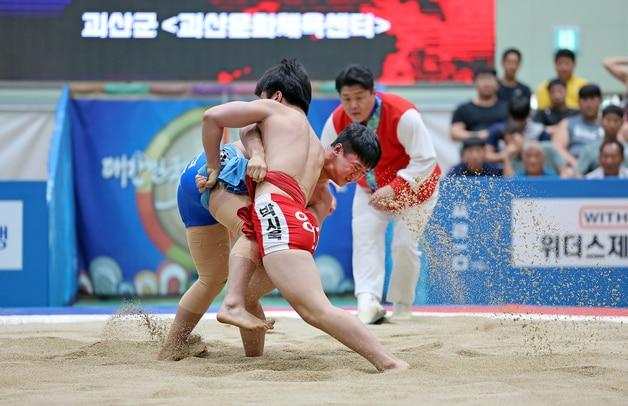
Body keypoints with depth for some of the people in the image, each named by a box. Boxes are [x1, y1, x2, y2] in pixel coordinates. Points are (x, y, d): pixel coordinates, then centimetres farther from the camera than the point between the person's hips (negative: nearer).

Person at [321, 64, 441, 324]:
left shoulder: (403, 115, -32)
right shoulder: (336, 122, -16)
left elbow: (426, 161, -28)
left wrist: (395, 188, -36)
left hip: (414, 186, -4)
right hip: (370, 190, 4)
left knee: (404, 245, -10)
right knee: (365, 237, -18)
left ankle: (402, 306, 9)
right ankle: (368, 300, -31)